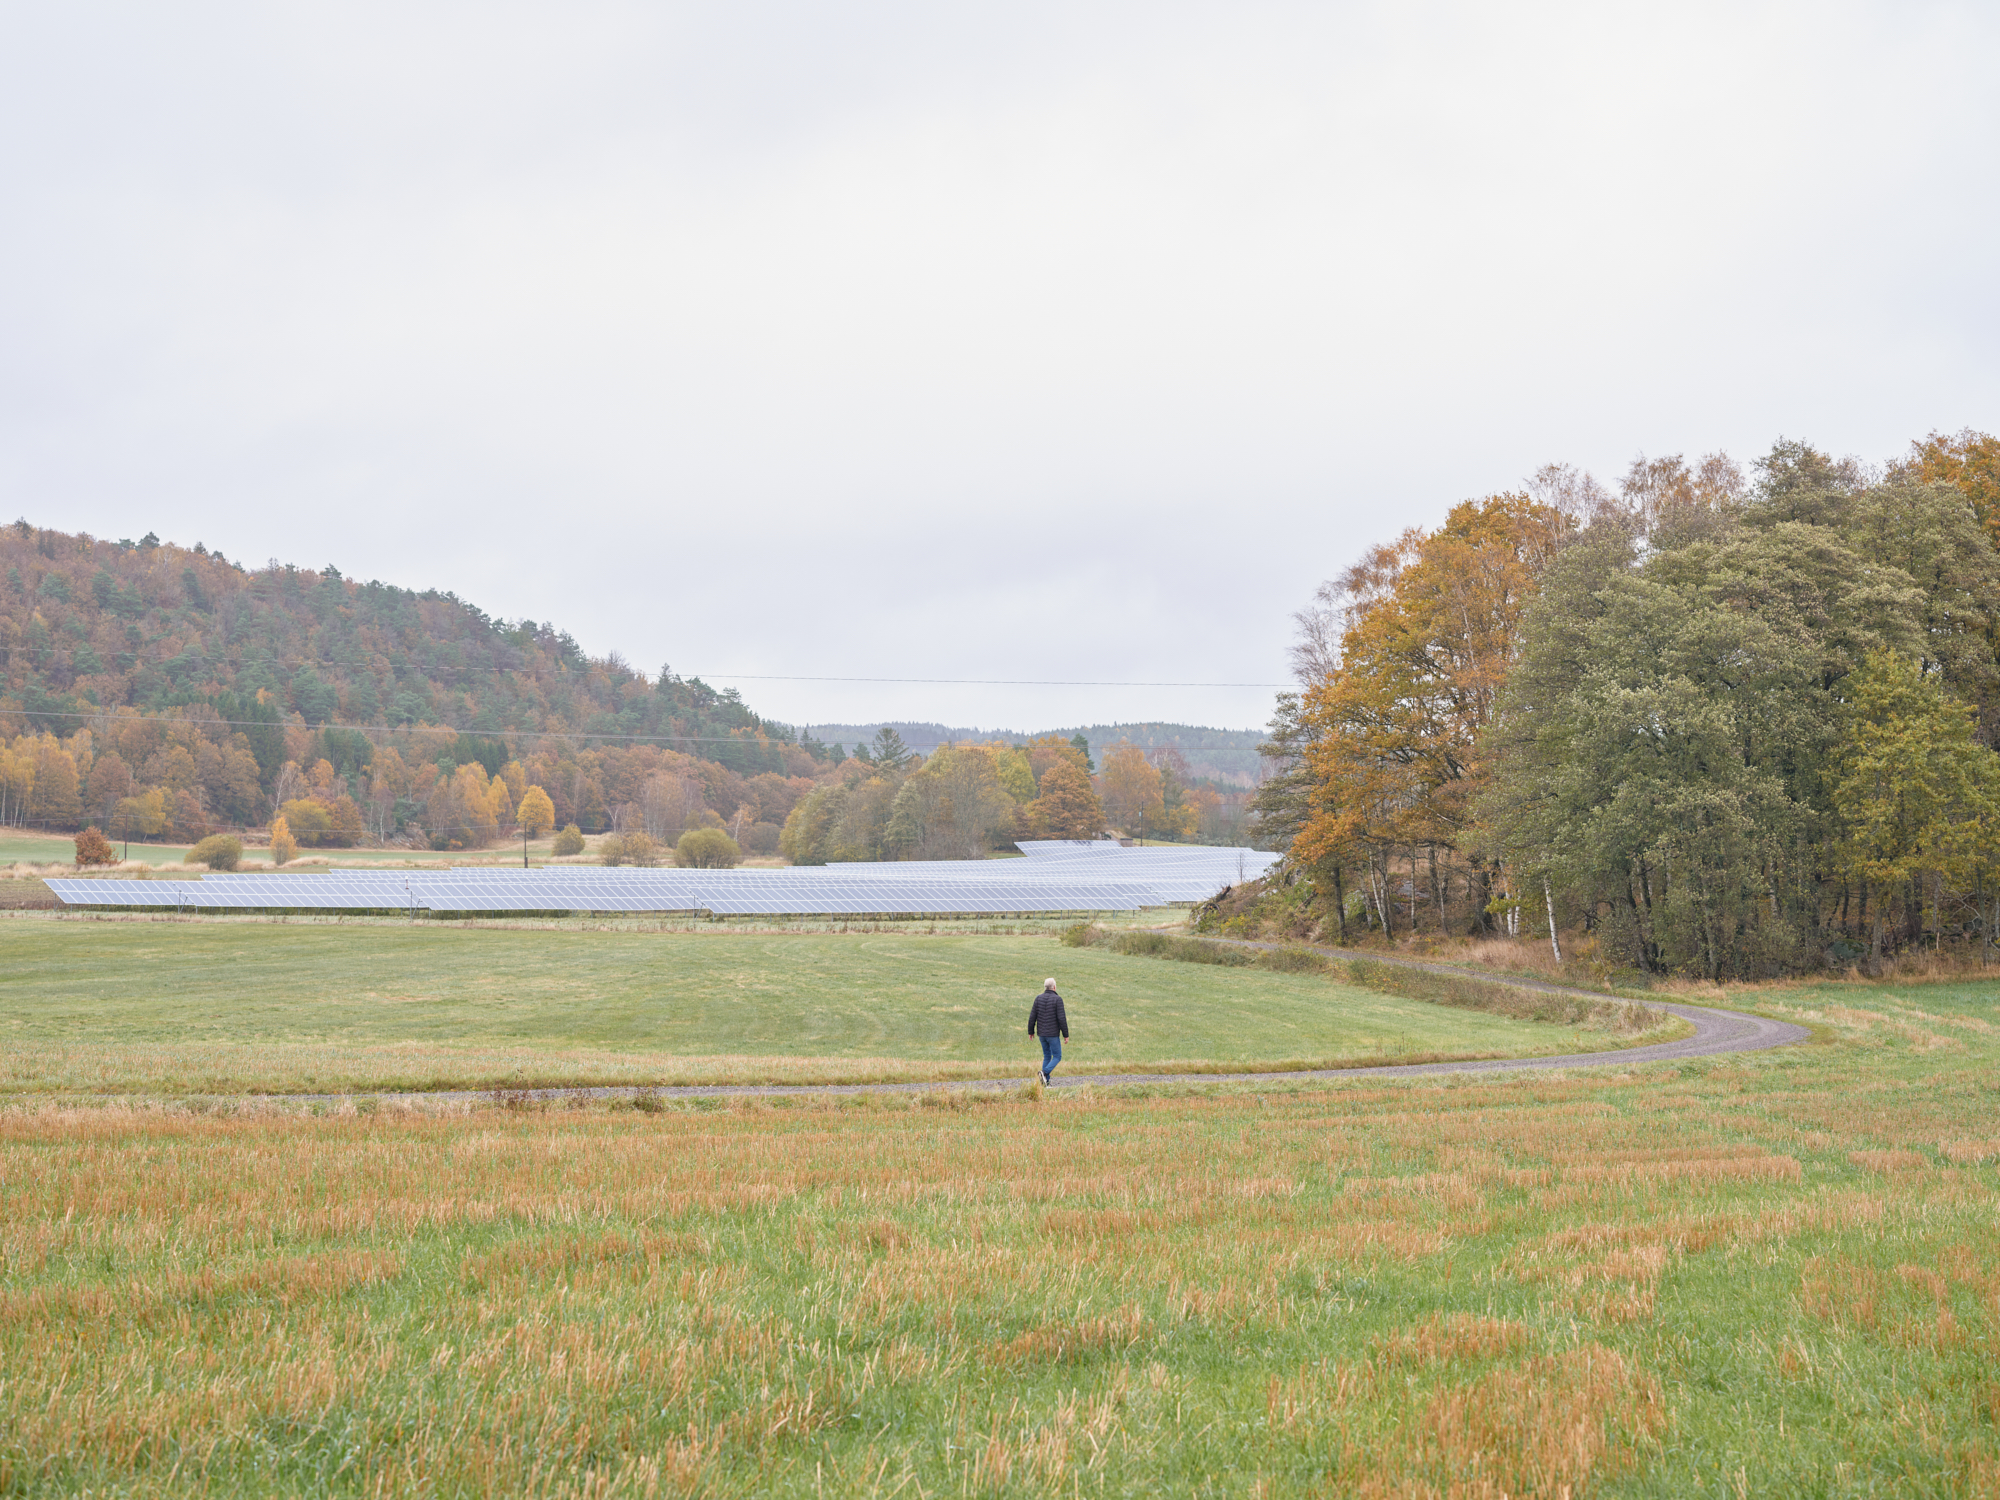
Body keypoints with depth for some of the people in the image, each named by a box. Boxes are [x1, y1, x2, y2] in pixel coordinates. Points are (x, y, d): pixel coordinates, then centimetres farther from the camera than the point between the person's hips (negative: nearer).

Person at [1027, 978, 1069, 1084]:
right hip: (1053, 1034, -5)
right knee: (1057, 1057, 4)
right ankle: (1045, 1072, -21)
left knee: (1047, 1056, 15)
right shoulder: (1057, 999, -13)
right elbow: (1062, 1018, -16)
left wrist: (1031, 1031, 13)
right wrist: (1066, 1034, -8)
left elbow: (1032, 1016, 0)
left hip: (1041, 1033, 5)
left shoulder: (1038, 998, 1)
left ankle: (1046, 1081, 7)